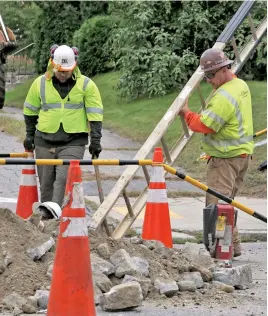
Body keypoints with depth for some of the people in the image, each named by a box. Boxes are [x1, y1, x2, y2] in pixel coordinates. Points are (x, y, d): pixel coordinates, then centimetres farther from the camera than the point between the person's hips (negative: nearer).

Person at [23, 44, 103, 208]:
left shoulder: (86, 85, -1)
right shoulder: (40, 83, 5)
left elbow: (95, 115, 0)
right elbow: (30, 111, 16)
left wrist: (95, 140, -4)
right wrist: (30, 135, 16)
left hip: (73, 142, -3)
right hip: (44, 141, 3)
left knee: (64, 179, -19)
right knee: (46, 183, 7)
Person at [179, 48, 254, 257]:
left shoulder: (224, 96, -21)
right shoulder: (241, 85, 12)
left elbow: (204, 125, -21)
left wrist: (186, 113, -7)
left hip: (226, 157, -10)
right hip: (242, 153, 10)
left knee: (217, 203, -10)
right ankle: (232, 244, 18)